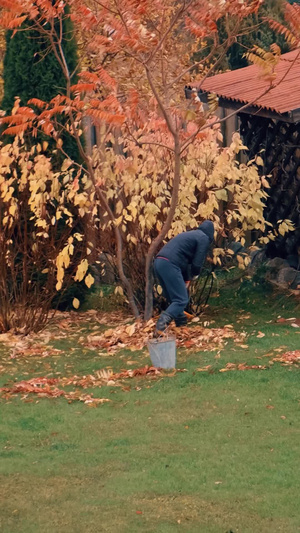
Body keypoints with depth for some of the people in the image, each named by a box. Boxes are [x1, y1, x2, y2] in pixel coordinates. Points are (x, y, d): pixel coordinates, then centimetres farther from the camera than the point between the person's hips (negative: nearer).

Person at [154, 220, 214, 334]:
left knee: (174, 299, 21)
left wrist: (186, 279, 32)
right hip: (169, 264, -9)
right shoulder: (204, 238, 7)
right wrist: (195, 275, 21)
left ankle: (181, 324, 28)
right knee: (181, 300, -9)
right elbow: (197, 262, 0)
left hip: (159, 262, 9)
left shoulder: (190, 235, 33)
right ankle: (161, 324, -30)